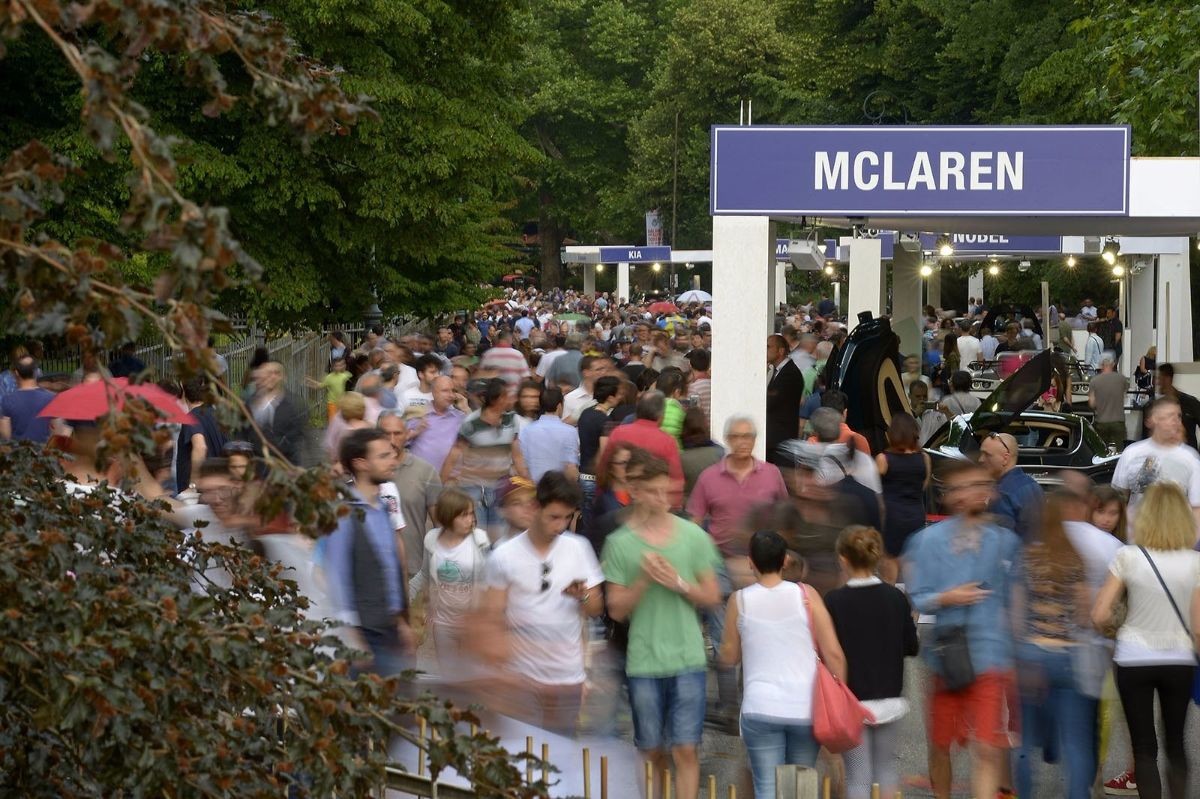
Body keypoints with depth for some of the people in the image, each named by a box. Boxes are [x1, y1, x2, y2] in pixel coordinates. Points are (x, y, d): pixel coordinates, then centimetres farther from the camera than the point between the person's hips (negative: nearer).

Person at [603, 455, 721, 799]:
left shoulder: (694, 536, 3)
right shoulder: (620, 543, 0)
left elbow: (712, 596, 6)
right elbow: (616, 610, 1)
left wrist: (679, 583, -11)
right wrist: (644, 580, -14)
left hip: (687, 659, 0)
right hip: (643, 661, 0)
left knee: (686, 750, -5)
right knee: (653, 751, 9)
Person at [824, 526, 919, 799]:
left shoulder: (834, 602, -13)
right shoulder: (896, 598, -4)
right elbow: (912, 646, 2)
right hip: (889, 698, 3)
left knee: (857, 775, 3)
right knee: (887, 766, 20)